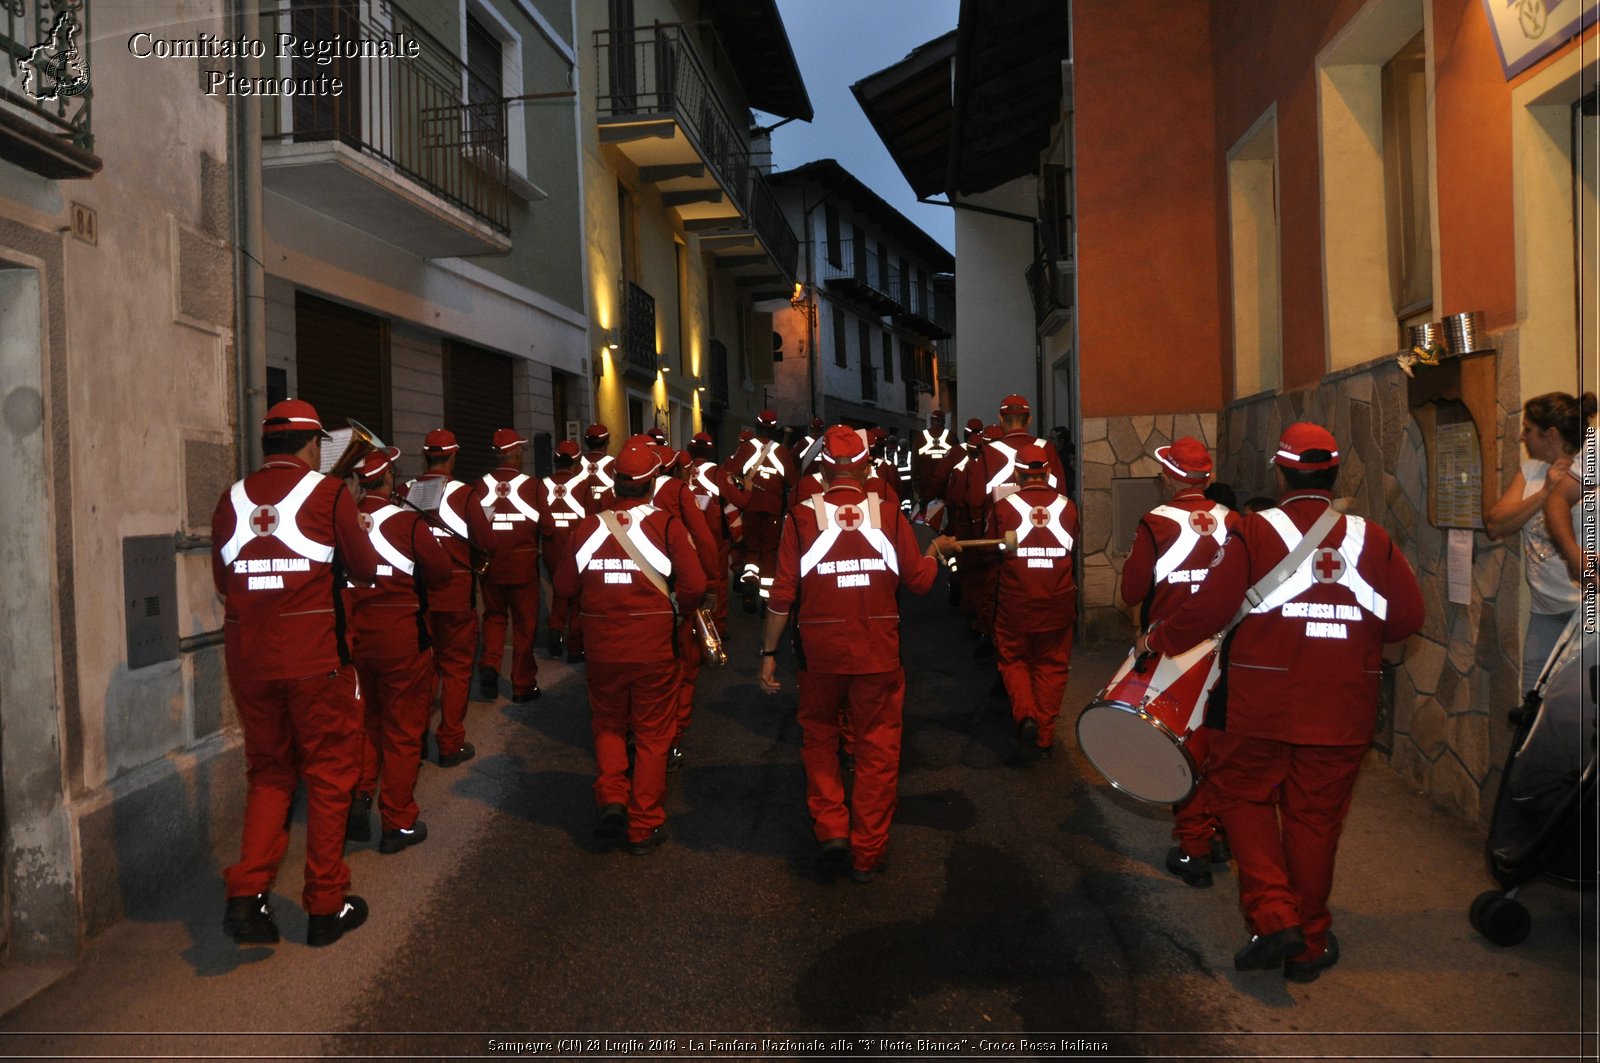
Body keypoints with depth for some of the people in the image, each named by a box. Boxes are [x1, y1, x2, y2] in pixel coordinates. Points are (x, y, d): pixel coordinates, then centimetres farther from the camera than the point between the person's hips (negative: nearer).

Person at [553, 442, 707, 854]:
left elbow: (564, 585, 0)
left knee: (608, 723, 24)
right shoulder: (667, 525, -11)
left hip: (602, 649, 2)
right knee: (652, 734, 12)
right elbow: (695, 586, -17)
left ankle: (611, 799, 7)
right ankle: (644, 827, 18)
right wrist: (678, 608, 4)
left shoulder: (589, 527, -5)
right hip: (655, 649, -2)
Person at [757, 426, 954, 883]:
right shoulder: (888, 514, -5)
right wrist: (936, 548, 22)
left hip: (820, 651, 0)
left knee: (819, 741, 21)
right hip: (878, 653, 0)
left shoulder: (802, 516, -8)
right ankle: (867, 853, 21)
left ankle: (830, 830, 11)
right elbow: (919, 580, 1)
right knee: (877, 751, 13)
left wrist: (768, 652, 2)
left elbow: (783, 593, -8)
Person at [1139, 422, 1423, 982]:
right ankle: (1310, 944, 24)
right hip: (1342, 709, 3)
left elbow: (1209, 608, -11)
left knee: (1243, 796, 15)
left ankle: (1274, 918, 4)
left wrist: (1157, 640, 4)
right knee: (1315, 816, 13)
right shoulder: (1371, 538, 1)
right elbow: (1408, 615, 2)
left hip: (1263, 704, -3)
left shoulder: (1254, 531, -9)